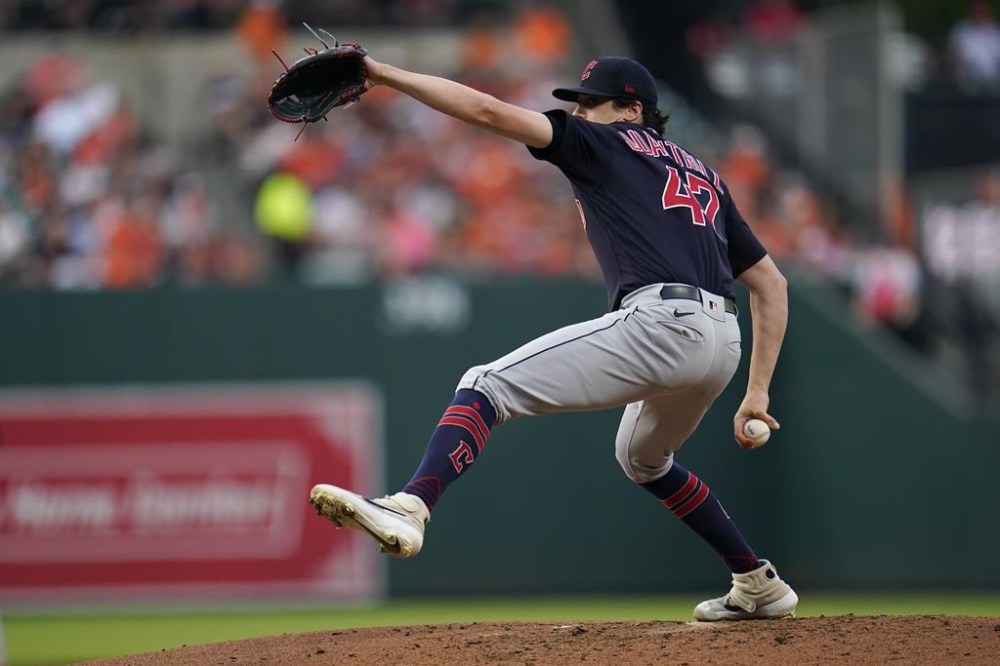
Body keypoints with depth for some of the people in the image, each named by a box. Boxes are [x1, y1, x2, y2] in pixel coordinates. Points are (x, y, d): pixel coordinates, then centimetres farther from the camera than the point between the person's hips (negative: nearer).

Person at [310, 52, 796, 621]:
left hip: (661, 320, -8)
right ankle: (760, 585, 37)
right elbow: (771, 283, 29)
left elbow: (489, 111, 2)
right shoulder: (704, 176, 32)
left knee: (488, 385, -12)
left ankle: (409, 509, -36)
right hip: (722, 345, 8)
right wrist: (757, 395, 27)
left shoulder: (605, 143, 13)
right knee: (643, 458, 36)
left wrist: (383, 74, 4)